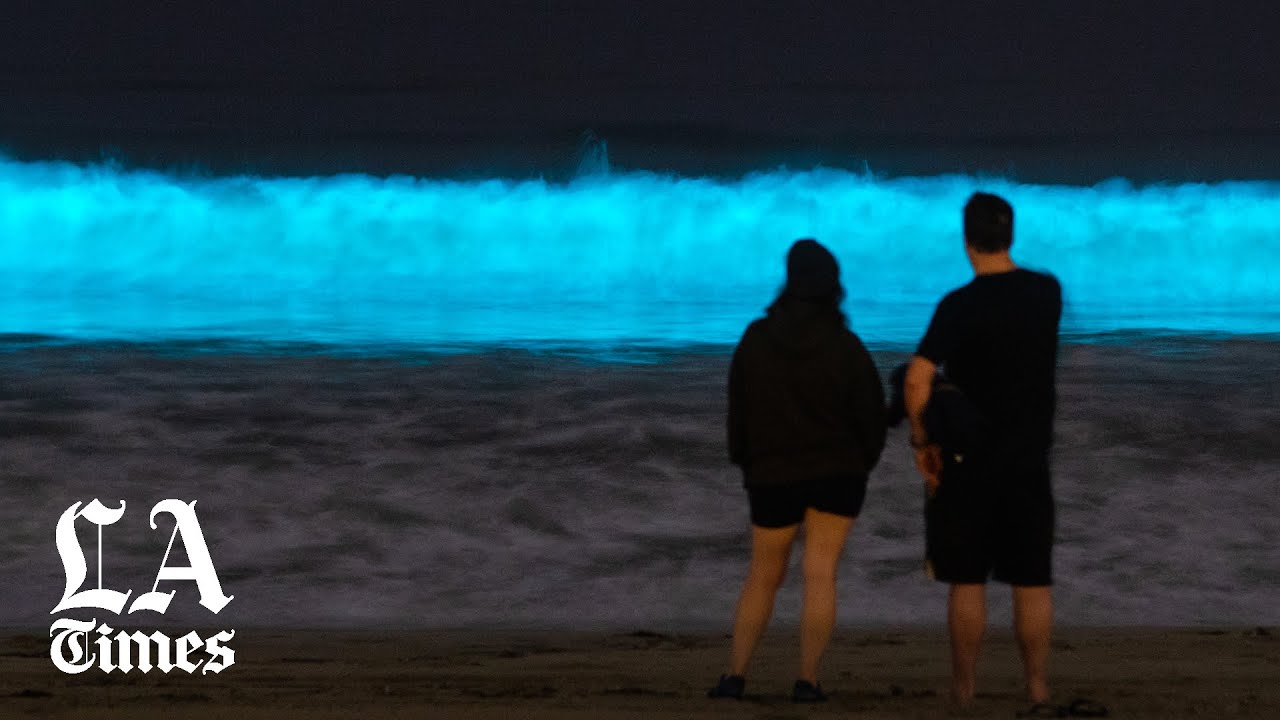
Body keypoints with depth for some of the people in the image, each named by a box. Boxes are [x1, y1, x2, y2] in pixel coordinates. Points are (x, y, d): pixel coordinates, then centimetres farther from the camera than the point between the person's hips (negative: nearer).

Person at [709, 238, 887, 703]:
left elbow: (738, 407, 3)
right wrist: (862, 461, 13)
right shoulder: (844, 346, -11)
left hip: (773, 475, 2)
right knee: (821, 576, 0)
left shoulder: (756, 339, -4)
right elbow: (871, 411, -6)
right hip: (837, 473, -2)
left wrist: (745, 462, 18)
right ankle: (808, 680, -5)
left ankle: (735, 675, 10)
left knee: (763, 577, 14)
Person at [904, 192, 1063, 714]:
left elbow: (917, 380, -24)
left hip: (968, 461, -3)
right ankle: (1037, 686, 10)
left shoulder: (960, 306, -15)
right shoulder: (1047, 293, 0)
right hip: (1029, 460, 3)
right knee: (1032, 582, 8)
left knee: (966, 582, 5)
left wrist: (922, 441, -11)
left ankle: (965, 687, 9)